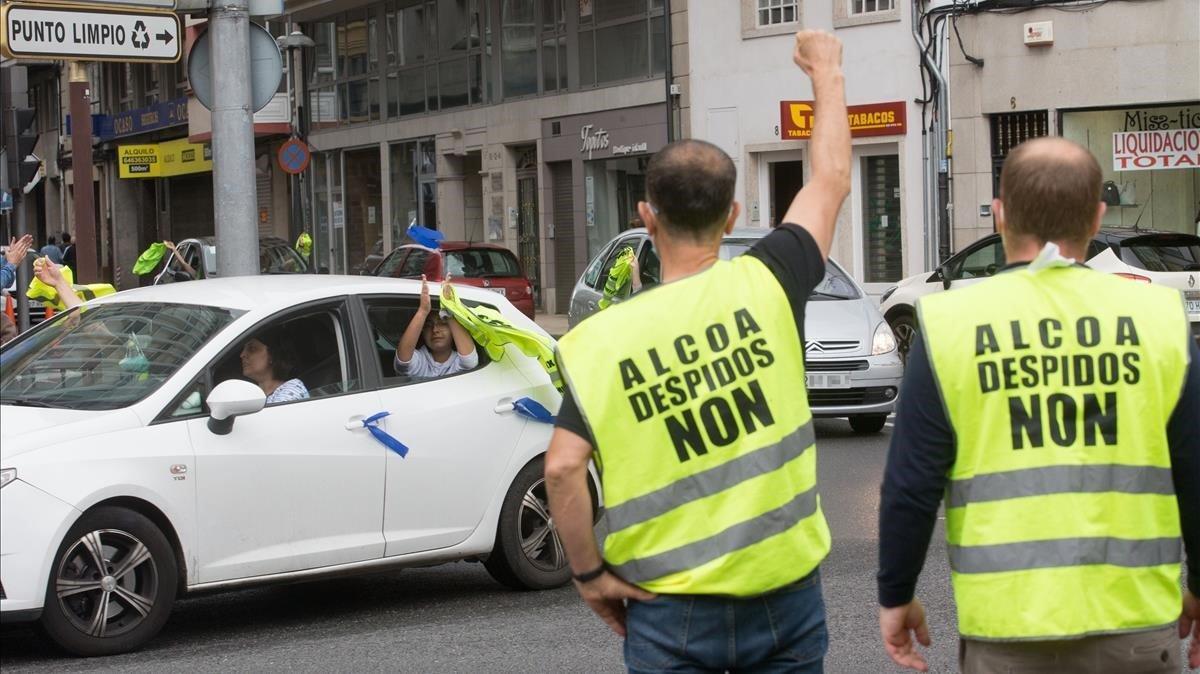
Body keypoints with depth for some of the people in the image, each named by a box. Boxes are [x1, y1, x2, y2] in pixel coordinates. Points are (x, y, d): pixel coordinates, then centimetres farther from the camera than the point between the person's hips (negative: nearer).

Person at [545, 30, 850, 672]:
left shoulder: (603, 339, -9)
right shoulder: (767, 285, -5)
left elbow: (563, 467, -18)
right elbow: (831, 181, 11)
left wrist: (588, 573, -3)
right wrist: (826, 70, 26)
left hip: (671, 608, -1)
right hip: (786, 591, 2)